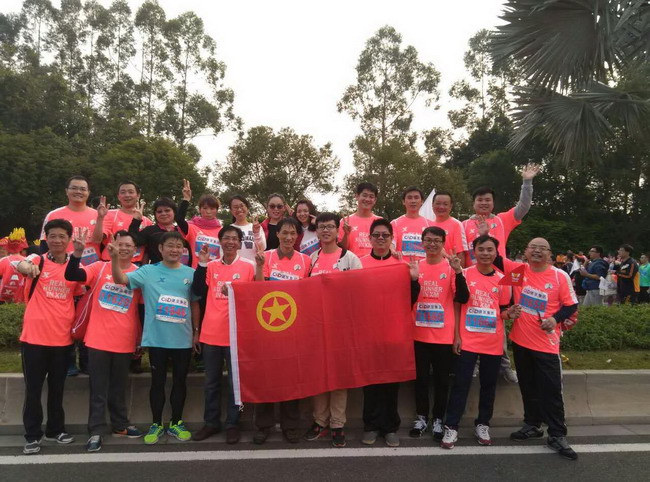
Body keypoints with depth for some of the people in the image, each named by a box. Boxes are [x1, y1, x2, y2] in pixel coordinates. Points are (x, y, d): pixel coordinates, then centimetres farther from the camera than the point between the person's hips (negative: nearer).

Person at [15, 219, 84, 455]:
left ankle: (55, 429, 28)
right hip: (34, 336, -3)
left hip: (62, 338, 3)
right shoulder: (38, 260, -5)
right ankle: (32, 435, 19)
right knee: (33, 388, 6)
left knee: (57, 387, 14)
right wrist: (27, 267, -53)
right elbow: (20, 265, -30)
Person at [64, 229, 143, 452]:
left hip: (124, 341, 1)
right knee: (98, 388, 5)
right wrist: (78, 252, -32)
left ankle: (120, 425, 31)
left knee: (119, 387, 16)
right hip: (98, 339, -1)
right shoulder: (99, 268, -2)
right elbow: (71, 276, -16)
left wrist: (142, 337, 5)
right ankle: (96, 431, 14)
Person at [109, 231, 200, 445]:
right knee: (158, 381, 10)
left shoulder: (191, 273, 3)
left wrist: (196, 331, 9)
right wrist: (115, 258, -29)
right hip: (156, 338, -2)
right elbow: (120, 280, -13)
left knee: (180, 381, 12)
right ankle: (156, 424, 26)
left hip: (183, 339, 2)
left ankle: (176, 423, 28)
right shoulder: (148, 271, -2)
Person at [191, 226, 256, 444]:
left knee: (235, 381, 6)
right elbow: (198, 292, -4)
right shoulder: (211, 266, 8)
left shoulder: (249, 266, -1)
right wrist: (202, 264, -9)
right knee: (211, 382, 13)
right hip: (211, 332, 3)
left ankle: (232, 424, 18)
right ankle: (211, 422, 25)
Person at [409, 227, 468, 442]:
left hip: (443, 335, -2)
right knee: (421, 378, 12)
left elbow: (462, 298, -14)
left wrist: (458, 271, -25)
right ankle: (421, 417, 27)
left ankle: (438, 419, 24)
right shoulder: (416, 266, 4)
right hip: (419, 334, 2)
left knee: (441, 379, 10)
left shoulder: (451, 267, -4)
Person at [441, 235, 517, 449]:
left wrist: (510, 313, -11)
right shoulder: (464, 274, -4)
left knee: (489, 384, 13)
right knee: (461, 384, 1)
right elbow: (457, 306, -2)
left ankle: (482, 425, 29)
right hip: (467, 341, -3)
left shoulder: (501, 279, 3)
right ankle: (451, 427, 11)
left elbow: (502, 310, 12)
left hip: (493, 342, 3)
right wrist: (456, 336, -6)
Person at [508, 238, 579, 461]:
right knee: (528, 387, 16)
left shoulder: (560, 276, -7)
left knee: (551, 389, 1)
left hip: (547, 344, -3)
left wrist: (556, 319, -17)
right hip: (520, 341, 3)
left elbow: (571, 305, -2)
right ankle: (532, 425, 33)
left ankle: (557, 435, 14)